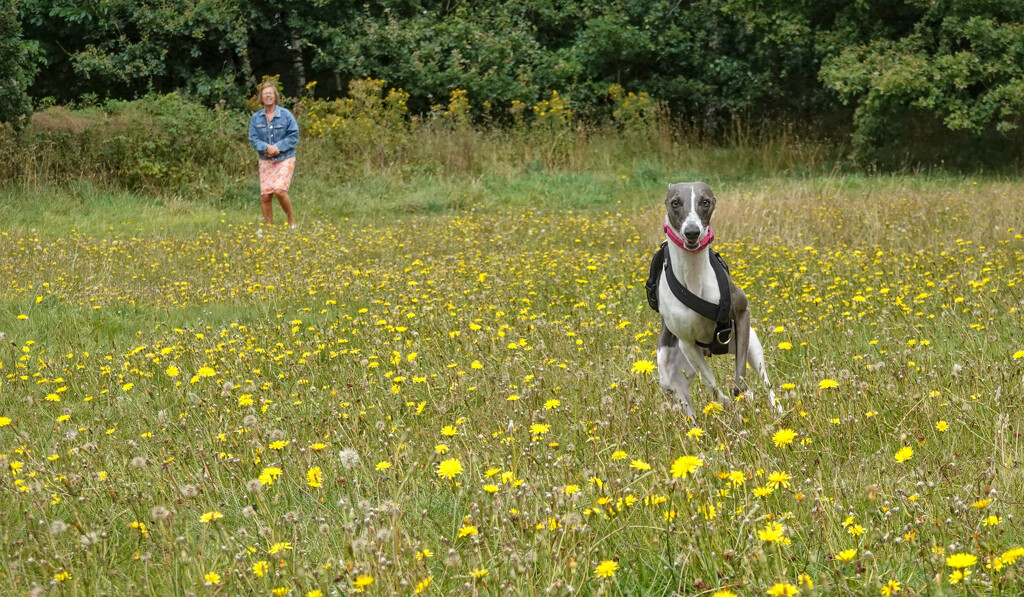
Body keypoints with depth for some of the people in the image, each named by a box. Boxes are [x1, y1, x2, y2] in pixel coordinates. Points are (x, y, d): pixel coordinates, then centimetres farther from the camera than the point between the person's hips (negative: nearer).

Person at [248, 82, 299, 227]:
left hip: (284, 159, -3)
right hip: (265, 160, 3)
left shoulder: (285, 114, -3)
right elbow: (253, 138, 2)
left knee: (280, 190, -19)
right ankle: (268, 226, 9)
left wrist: (278, 147, -16)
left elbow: (294, 136, -5)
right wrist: (266, 147, -17)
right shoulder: (256, 118, 5)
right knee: (265, 195, -3)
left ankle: (291, 220, 1)